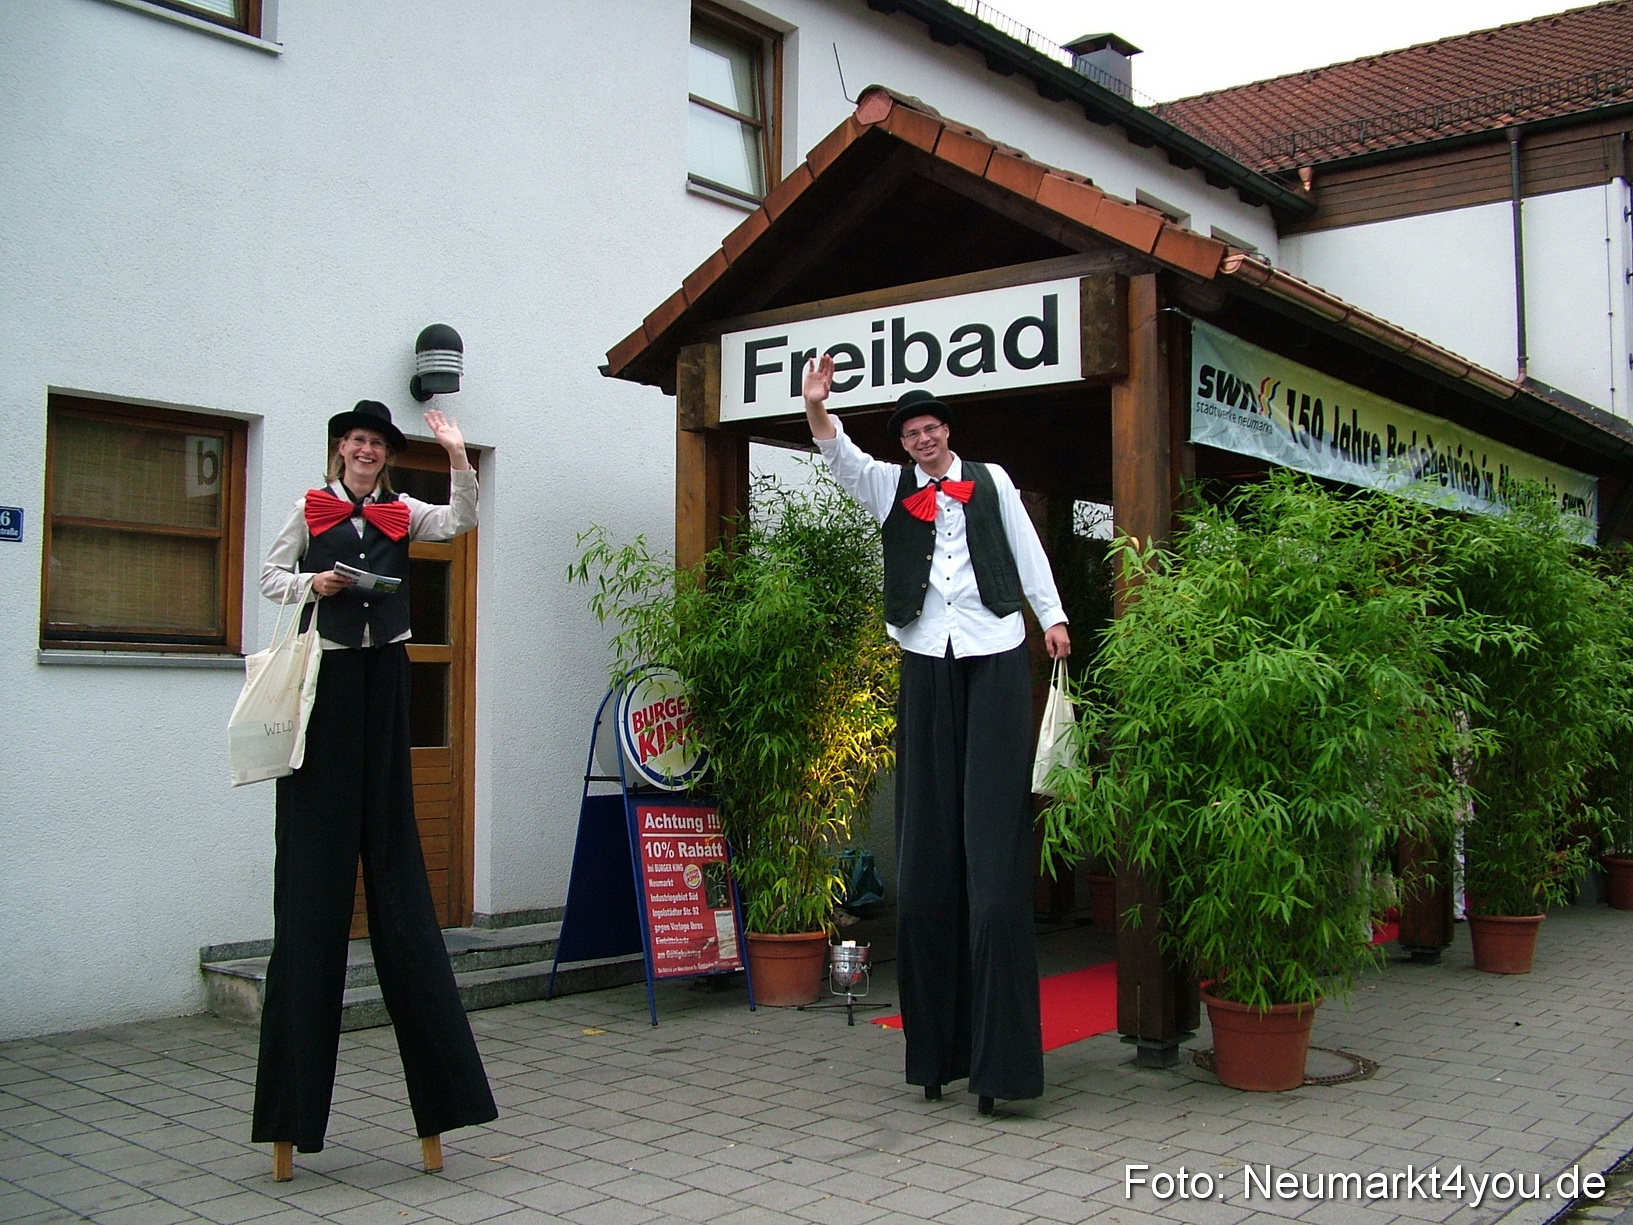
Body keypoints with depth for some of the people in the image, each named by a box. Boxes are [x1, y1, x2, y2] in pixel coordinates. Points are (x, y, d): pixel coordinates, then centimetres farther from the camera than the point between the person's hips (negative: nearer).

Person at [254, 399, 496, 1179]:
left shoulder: (402, 515, 14)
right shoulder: (310, 510, 10)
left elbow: (461, 524, -1)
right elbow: (269, 576, 7)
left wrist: (458, 456, -10)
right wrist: (312, 582, -12)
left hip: (381, 678, 2)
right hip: (322, 679, -2)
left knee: (393, 859, 2)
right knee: (314, 868, -3)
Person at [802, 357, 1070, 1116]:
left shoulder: (990, 480, 12)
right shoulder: (891, 488, 12)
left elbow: (1025, 548, 13)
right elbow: (842, 461, -4)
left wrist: (1052, 617, 5)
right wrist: (817, 411, -22)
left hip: (996, 655, -2)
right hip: (928, 660, 2)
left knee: (993, 847, -7)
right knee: (927, 848, 2)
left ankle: (997, 1053, -5)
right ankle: (935, 1050, 10)